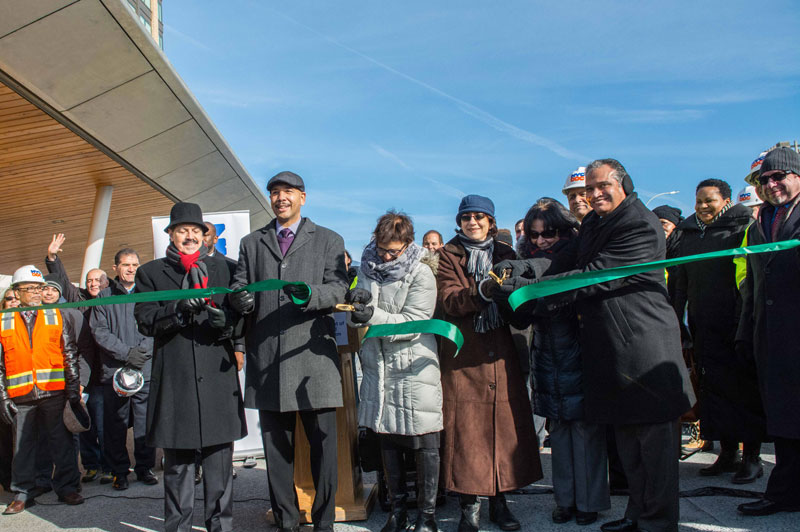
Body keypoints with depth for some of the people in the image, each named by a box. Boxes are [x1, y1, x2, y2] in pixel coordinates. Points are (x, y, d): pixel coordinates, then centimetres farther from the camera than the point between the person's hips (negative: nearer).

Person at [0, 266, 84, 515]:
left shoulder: (56, 317, 8)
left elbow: (70, 354, 5)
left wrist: (73, 388, -2)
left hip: (54, 393, 0)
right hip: (21, 396, 1)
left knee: (62, 440, 4)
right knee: (23, 444, 7)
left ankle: (66, 487, 13)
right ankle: (22, 493, 19)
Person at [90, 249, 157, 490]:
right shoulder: (104, 297, 11)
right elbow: (100, 332, 1)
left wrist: (142, 351, -12)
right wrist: (126, 353, -10)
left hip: (145, 368, 0)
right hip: (114, 370, 0)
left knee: (145, 422, 1)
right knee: (115, 423, 3)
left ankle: (145, 468, 14)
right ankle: (120, 471, 14)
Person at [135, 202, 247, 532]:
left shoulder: (220, 267, 16)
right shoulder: (151, 272, 12)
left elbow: (238, 312, 11)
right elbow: (145, 321, 0)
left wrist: (226, 322, -11)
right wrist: (180, 310, -17)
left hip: (217, 375, 1)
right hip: (174, 377, -1)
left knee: (220, 456, 3)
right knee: (177, 459, 5)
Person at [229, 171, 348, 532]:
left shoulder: (328, 240, 11)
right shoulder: (251, 243, 19)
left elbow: (338, 289, 0)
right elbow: (239, 287, 13)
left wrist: (311, 295, -21)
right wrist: (240, 300, -11)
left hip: (313, 355, -2)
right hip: (267, 358, 3)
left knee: (323, 444, 0)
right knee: (276, 446, 9)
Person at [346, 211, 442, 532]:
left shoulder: (421, 273, -8)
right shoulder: (367, 267, 7)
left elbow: (413, 323, -14)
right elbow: (360, 318, 9)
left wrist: (373, 316, -25)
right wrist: (356, 301, -14)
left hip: (415, 369, -5)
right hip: (378, 366, 5)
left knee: (424, 444, 0)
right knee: (387, 440, 12)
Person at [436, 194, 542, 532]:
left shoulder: (505, 255, 15)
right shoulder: (449, 256, 6)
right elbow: (449, 299, -10)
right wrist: (481, 292, -26)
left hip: (501, 353, 3)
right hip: (464, 354, -2)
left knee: (505, 421, 0)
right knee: (466, 425, -4)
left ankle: (499, 500, 12)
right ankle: (469, 505, 5)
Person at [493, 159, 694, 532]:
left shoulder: (641, 227, -16)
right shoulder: (593, 222, 14)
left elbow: (593, 277, -23)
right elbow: (566, 262, 6)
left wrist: (529, 287, -24)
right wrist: (524, 267, -13)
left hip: (644, 345, -9)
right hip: (610, 347, 9)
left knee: (655, 437, 1)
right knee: (626, 436, 17)